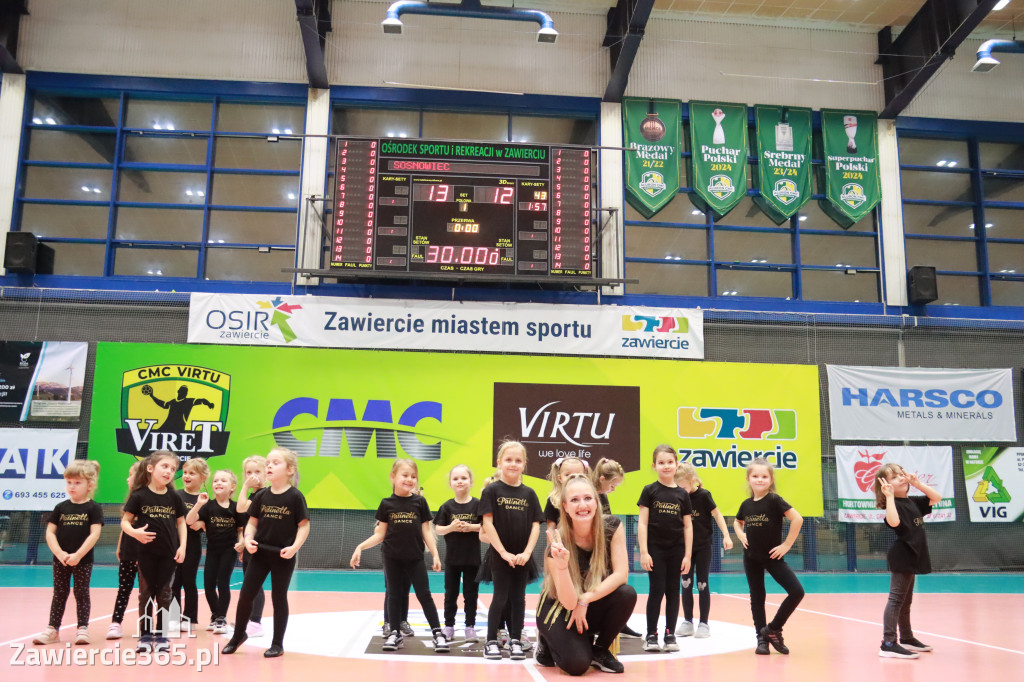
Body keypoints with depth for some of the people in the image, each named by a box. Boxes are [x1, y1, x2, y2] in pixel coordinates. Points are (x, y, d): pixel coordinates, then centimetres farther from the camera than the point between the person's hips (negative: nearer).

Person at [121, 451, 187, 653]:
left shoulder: (174, 498, 1)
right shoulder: (139, 496, -7)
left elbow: (181, 522, 9)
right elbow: (125, 521, -5)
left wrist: (182, 546, 0)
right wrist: (135, 532, -25)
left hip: (168, 553, 2)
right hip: (146, 552, -2)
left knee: (164, 594, 8)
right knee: (146, 593, 6)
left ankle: (162, 636, 17)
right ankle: (145, 636, 16)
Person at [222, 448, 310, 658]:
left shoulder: (295, 497, -9)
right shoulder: (261, 496, 3)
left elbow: (304, 525, -7)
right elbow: (252, 522, 9)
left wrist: (295, 547, -18)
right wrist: (248, 538, -10)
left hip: (283, 556, -4)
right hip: (260, 553, 4)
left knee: (279, 597, 6)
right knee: (245, 594, 6)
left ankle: (277, 643, 19)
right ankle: (238, 635, 29)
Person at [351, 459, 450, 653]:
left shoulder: (419, 502, 0)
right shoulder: (387, 504, 0)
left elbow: (426, 531, 3)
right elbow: (380, 534, 4)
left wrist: (435, 555, -2)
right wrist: (360, 547, -7)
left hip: (415, 557, -1)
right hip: (392, 557, 1)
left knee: (424, 594, -1)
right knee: (394, 594, 9)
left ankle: (437, 632, 5)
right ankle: (395, 633, 20)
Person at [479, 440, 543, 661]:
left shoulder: (529, 493, 4)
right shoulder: (492, 490, -5)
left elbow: (536, 525, 2)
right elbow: (488, 524, -10)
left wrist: (527, 552, -10)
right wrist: (503, 552, -15)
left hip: (522, 557, 3)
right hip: (499, 555, -3)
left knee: (518, 598, 9)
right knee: (500, 598, 0)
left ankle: (515, 641, 19)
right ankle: (491, 641, 11)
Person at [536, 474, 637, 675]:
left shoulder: (612, 526, -17)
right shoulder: (558, 543, -25)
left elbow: (621, 574, -19)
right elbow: (569, 602, -27)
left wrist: (585, 600, -26)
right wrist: (562, 565, -45)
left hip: (593, 609, 4)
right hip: (560, 610, -3)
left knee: (627, 594, -27)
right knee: (577, 664, -28)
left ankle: (599, 650, -1)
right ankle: (548, 642, 9)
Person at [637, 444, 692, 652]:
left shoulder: (682, 494, 4)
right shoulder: (649, 491, -2)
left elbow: (688, 526, 6)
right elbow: (642, 523, -5)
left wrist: (687, 555, 1)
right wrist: (644, 552, -11)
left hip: (676, 550, 3)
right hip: (655, 549, -2)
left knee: (673, 592, 7)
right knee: (656, 591, -1)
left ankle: (670, 635, 17)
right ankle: (651, 635, 9)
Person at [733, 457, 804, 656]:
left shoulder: (774, 500, -12)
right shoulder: (746, 504, 2)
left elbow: (797, 519, -20)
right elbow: (737, 522, 23)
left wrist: (786, 545, -17)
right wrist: (741, 535, 3)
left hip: (772, 556, -4)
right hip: (751, 557, 4)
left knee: (797, 591, -14)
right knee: (757, 598, 9)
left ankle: (773, 629, 3)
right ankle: (762, 639, 19)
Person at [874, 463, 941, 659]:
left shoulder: (913, 502, 11)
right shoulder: (894, 504, -16)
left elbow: (936, 498, 16)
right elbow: (893, 521, -36)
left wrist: (918, 484, 3)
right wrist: (889, 496, -32)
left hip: (911, 558, 10)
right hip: (901, 558, -10)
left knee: (906, 601, 20)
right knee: (896, 599, -13)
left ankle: (906, 638, 33)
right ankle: (888, 643, -16)